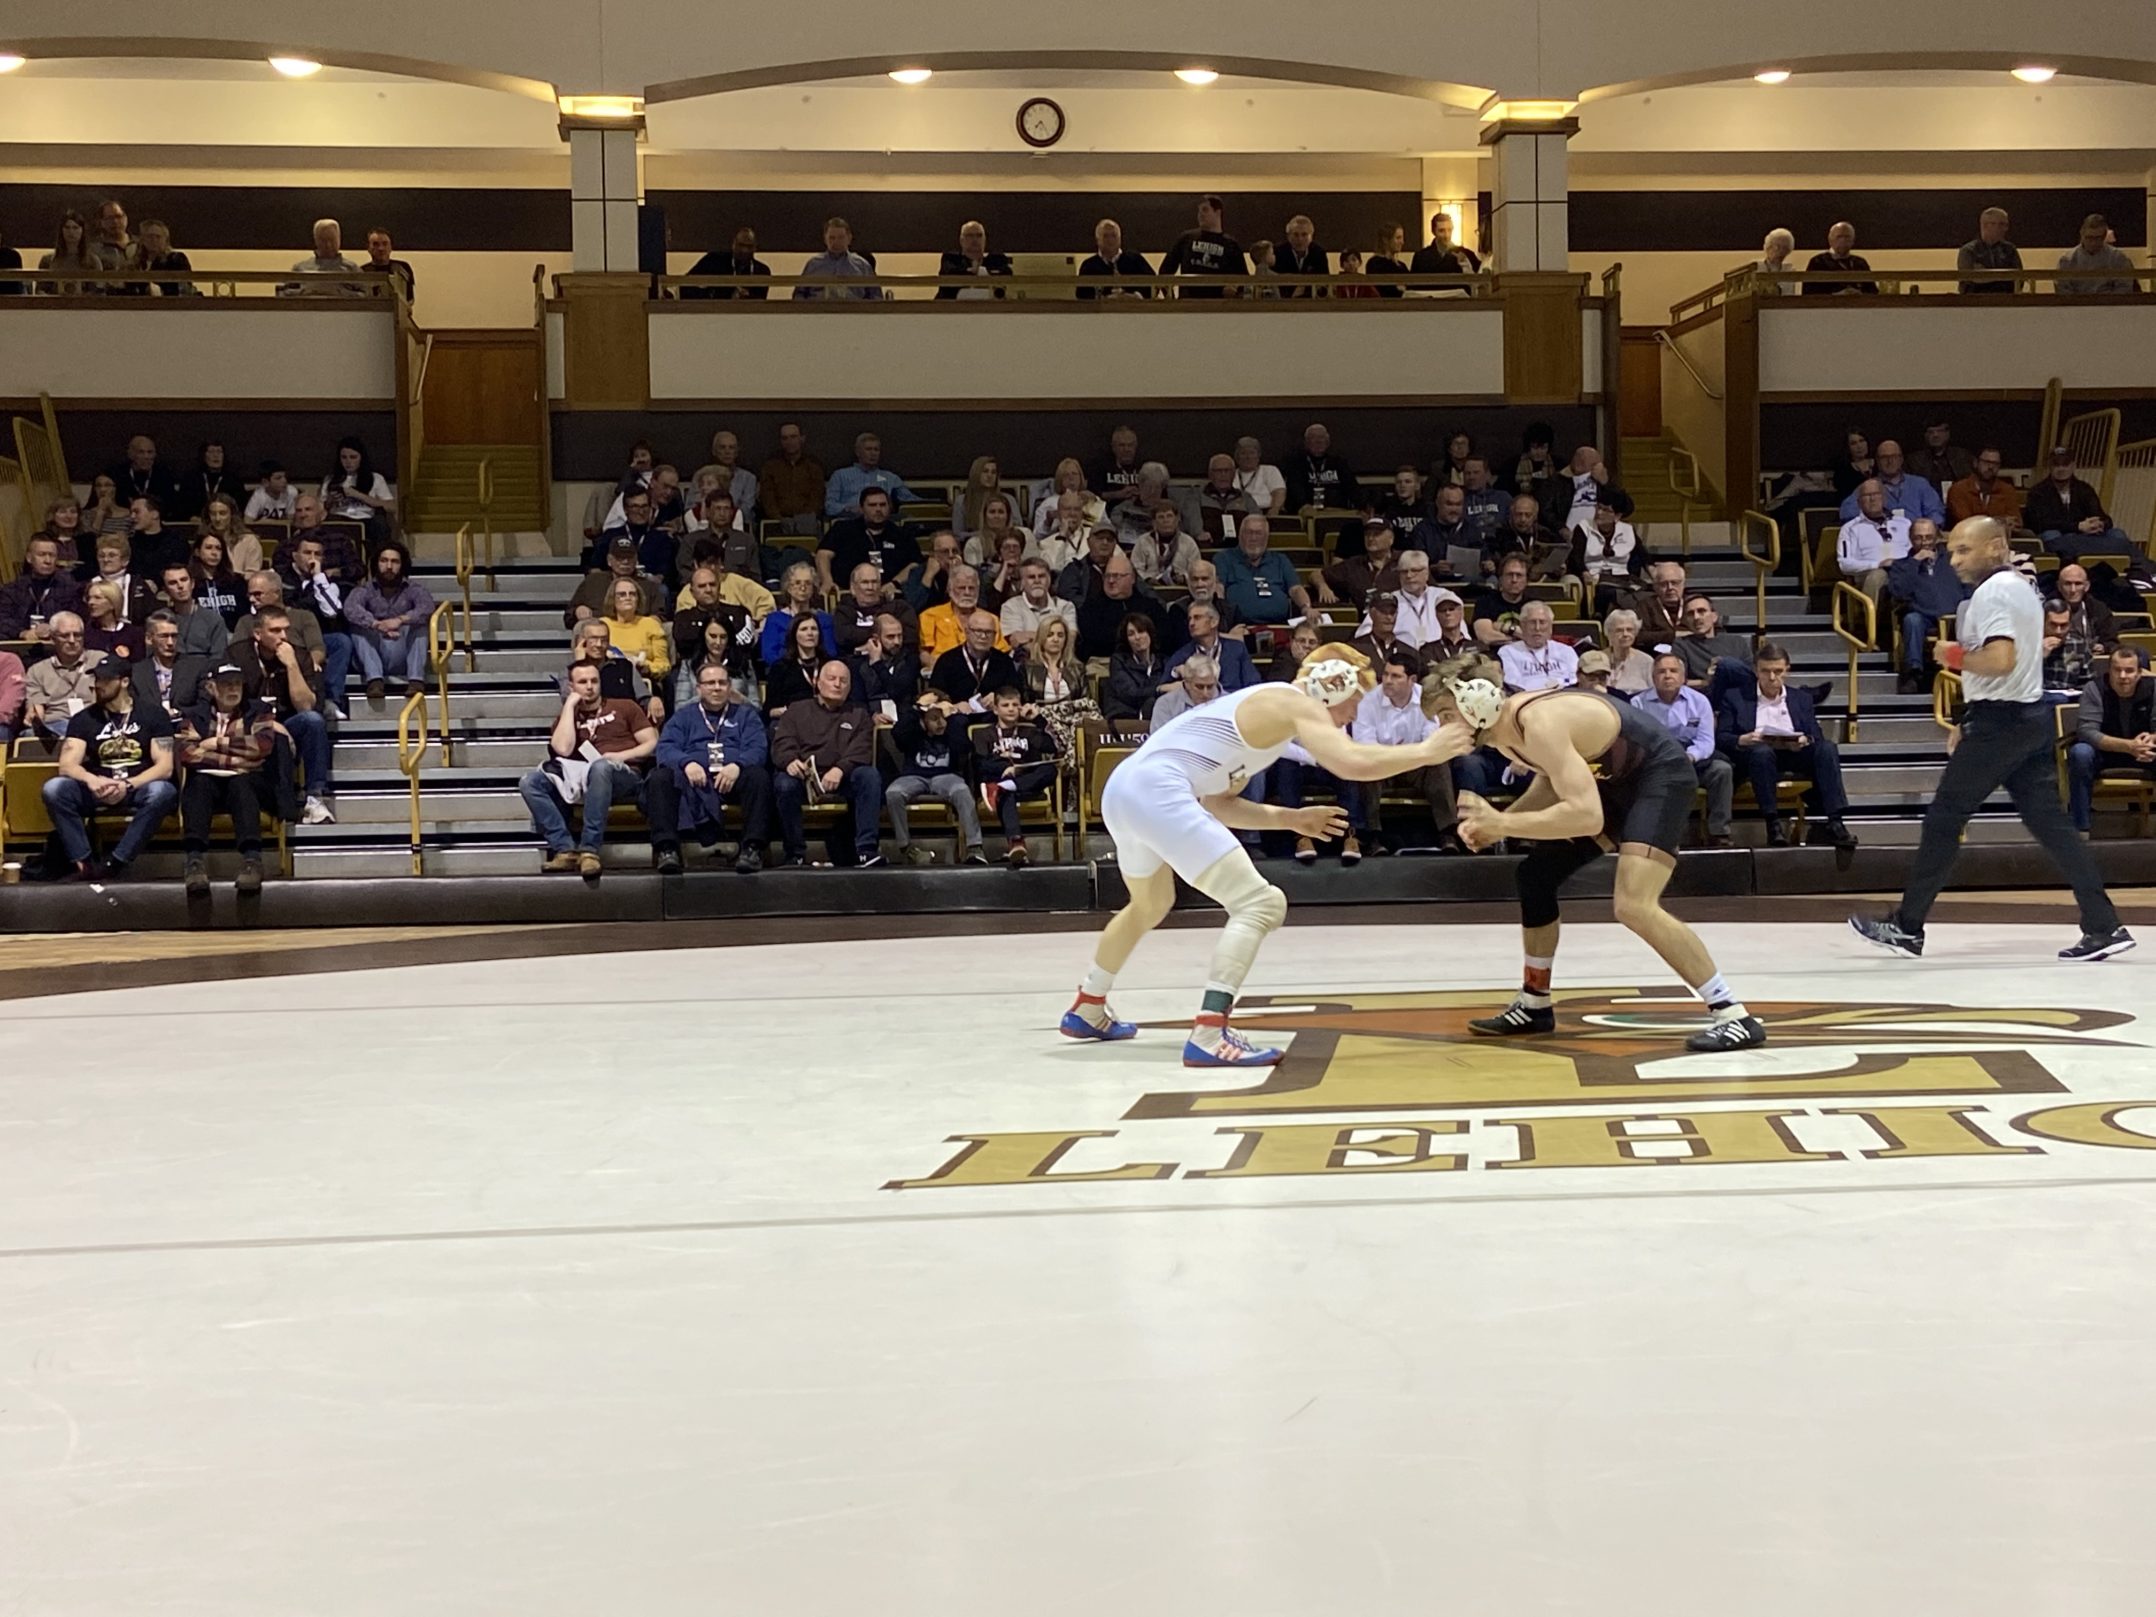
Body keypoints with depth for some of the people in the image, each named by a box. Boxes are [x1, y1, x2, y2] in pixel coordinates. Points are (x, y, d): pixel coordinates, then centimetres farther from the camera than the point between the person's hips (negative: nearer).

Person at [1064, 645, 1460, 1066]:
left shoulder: (1262, 710, 26)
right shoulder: (1295, 704, -1)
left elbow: (1218, 802, 24)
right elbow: (1354, 763, -16)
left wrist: (1290, 818, 21)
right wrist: (1427, 752, -5)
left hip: (1125, 790, 10)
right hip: (1156, 792, -10)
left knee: (1150, 907, 36)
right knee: (1261, 905, -13)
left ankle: (1087, 1011, 53)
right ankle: (1208, 1037, -23)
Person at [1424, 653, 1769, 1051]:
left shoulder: (1539, 722, -32)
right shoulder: (1503, 726, -3)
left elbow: (1587, 816, -39)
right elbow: (1555, 784, 12)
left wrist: (1502, 824, -34)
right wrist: (1493, 825, -4)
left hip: (1661, 775, -10)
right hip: (1616, 779, 10)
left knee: (1634, 906, -24)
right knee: (1536, 875, 13)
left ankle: (1734, 1016, -18)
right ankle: (1534, 1005, 27)